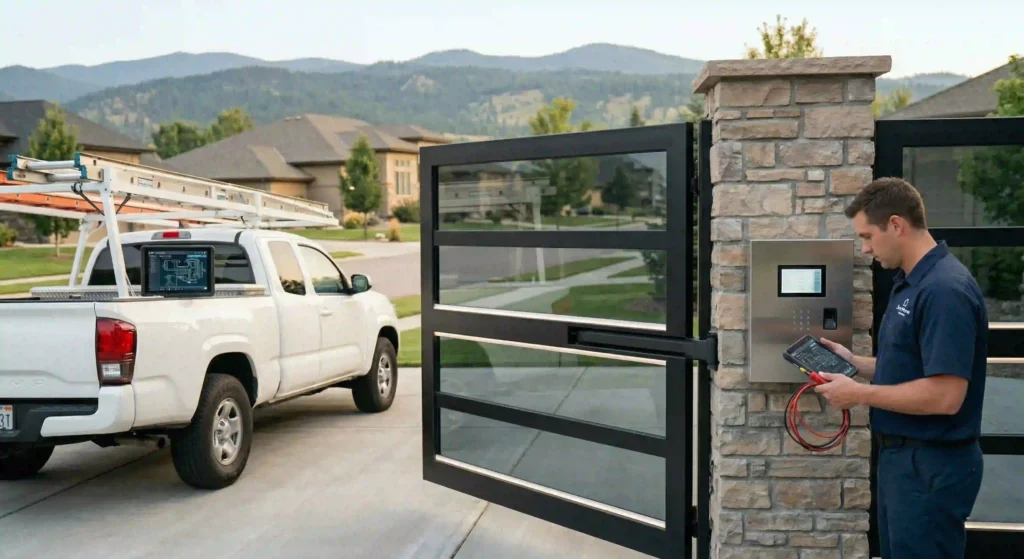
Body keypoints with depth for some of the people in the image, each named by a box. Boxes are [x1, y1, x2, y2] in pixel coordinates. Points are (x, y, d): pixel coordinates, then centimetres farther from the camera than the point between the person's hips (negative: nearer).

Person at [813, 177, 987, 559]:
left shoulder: (945, 290, -22)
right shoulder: (909, 282, 10)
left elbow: (944, 395, -27)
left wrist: (860, 393, -19)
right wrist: (856, 364, 7)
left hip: (932, 466, -10)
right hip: (902, 456, 10)